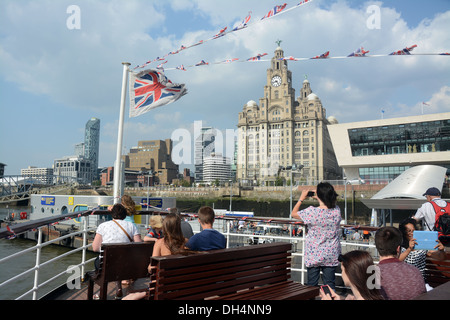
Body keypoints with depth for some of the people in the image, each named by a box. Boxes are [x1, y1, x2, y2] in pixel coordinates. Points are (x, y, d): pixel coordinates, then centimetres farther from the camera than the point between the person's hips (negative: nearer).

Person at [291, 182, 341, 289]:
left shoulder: (311, 212, -21)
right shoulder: (337, 210, -10)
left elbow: (293, 213, -5)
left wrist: (301, 199, 4)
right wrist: (319, 198, 11)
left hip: (314, 255, -3)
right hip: (331, 256, 3)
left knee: (312, 285, 12)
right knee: (329, 284, 14)